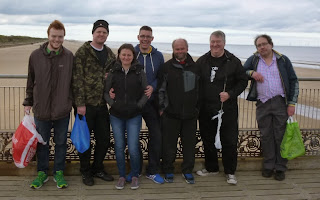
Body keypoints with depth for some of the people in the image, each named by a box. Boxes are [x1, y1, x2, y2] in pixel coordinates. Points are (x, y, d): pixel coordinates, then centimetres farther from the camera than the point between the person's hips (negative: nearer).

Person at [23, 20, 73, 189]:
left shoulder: (69, 56, -3)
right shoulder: (36, 56, -2)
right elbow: (31, 82, 7)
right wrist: (28, 102, 8)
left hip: (63, 110, 0)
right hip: (41, 109, 1)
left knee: (61, 143, 12)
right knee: (42, 143, 13)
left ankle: (59, 172, 27)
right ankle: (42, 172, 29)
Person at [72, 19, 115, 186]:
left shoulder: (109, 53, 12)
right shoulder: (83, 52, -6)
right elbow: (77, 79, -11)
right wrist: (80, 103, -16)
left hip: (102, 104, 6)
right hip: (86, 104, -5)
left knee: (104, 139, 12)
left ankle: (97, 168, 31)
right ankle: (85, 172, 24)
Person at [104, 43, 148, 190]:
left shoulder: (139, 72, 1)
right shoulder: (113, 72, 4)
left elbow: (146, 93, 4)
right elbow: (106, 92, 7)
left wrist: (138, 105, -7)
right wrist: (112, 103, -8)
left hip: (134, 116, -1)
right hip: (116, 116, 2)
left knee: (133, 149, -5)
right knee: (119, 147, 7)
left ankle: (135, 176, 18)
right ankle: (122, 176, 24)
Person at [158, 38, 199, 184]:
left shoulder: (194, 67, 9)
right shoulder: (166, 67, 1)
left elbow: (199, 89, 15)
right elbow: (161, 89, 2)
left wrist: (197, 108, 12)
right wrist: (162, 107, -2)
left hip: (190, 114, 2)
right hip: (171, 114, -2)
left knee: (189, 144, 8)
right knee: (169, 144, 5)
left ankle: (187, 171, 22)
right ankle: (168, 171, 20)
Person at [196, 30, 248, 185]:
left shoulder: (233, 61, -1)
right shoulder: (202, 61, 6)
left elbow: (243, 81, 2)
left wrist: (230, 94, -12)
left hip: (227, 109, -3)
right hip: (205, 109, 3)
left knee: (229, 141, 1)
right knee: (207, 139, 13)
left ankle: (230, 172, 16)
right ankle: (211, 168, 31)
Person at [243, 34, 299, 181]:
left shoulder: (283, 60, 4)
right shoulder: (253, 60, 8)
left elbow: (294, 82, 4)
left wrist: (292, 103, -3)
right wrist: (251, 73, -13)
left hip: (280, 103, -1)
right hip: (262, 104, 2)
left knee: (280, 136, 2)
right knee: (266, 136, 7)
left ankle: (280, 168, 13)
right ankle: (268, 166, 20)